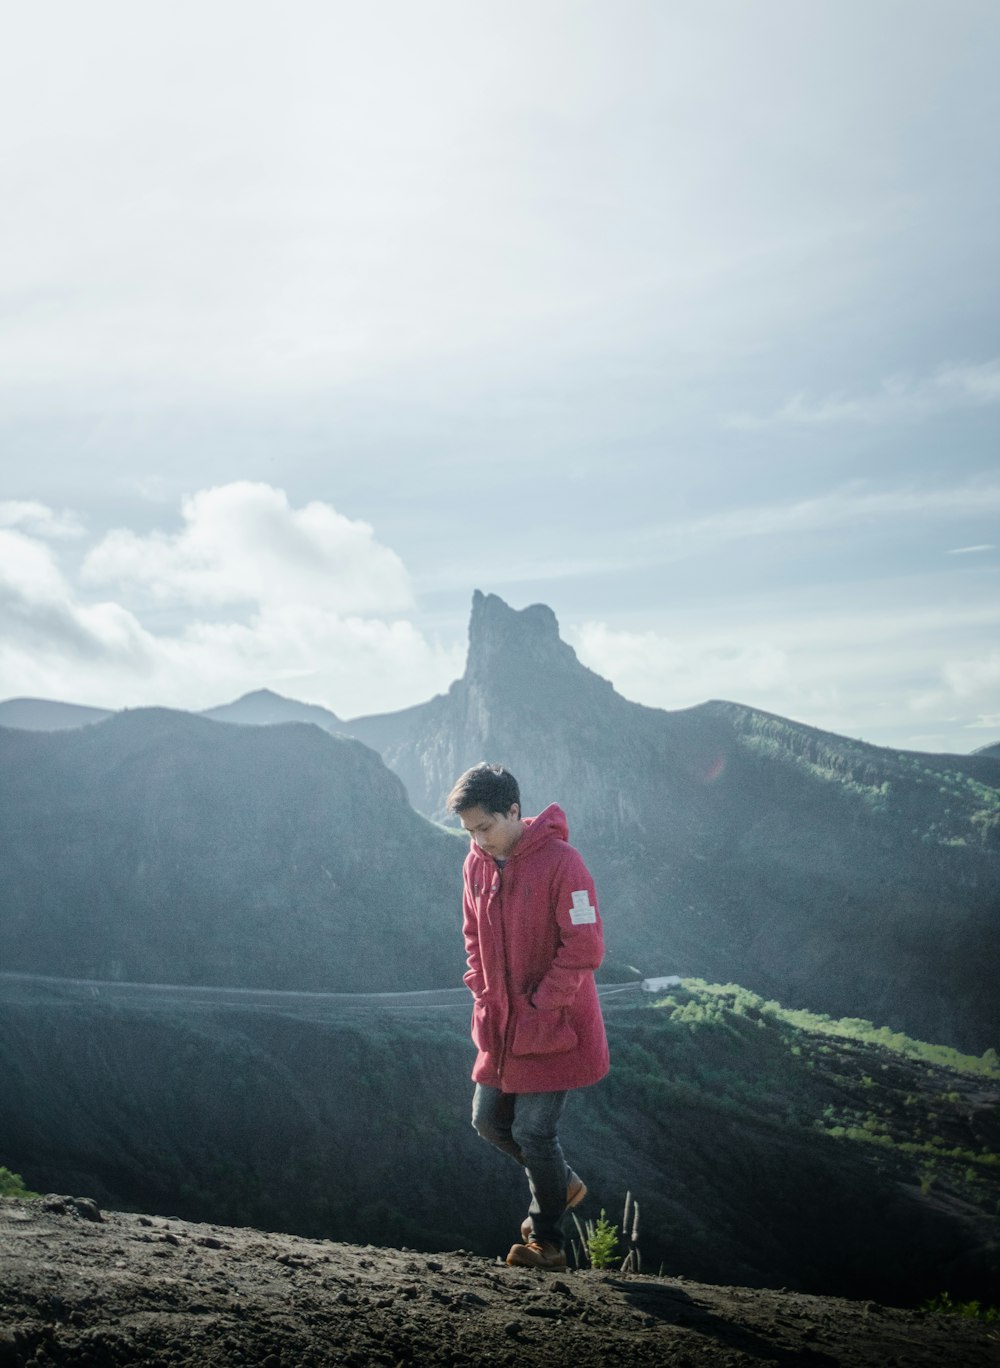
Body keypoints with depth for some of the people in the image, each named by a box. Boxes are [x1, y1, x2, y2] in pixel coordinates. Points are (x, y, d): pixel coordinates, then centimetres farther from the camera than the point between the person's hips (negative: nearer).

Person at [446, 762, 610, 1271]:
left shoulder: (560, 862, -19)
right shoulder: (477, 864, 2)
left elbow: (584, 948, -18)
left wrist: (540, 1003, -16)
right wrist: (483, 993, 5)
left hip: (552, 1027, -7)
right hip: (500, 1027, 7)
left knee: (533, 1131, -4)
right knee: (488, 1120, 13)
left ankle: (545, 1240, 16)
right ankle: (562, 1185, 36)